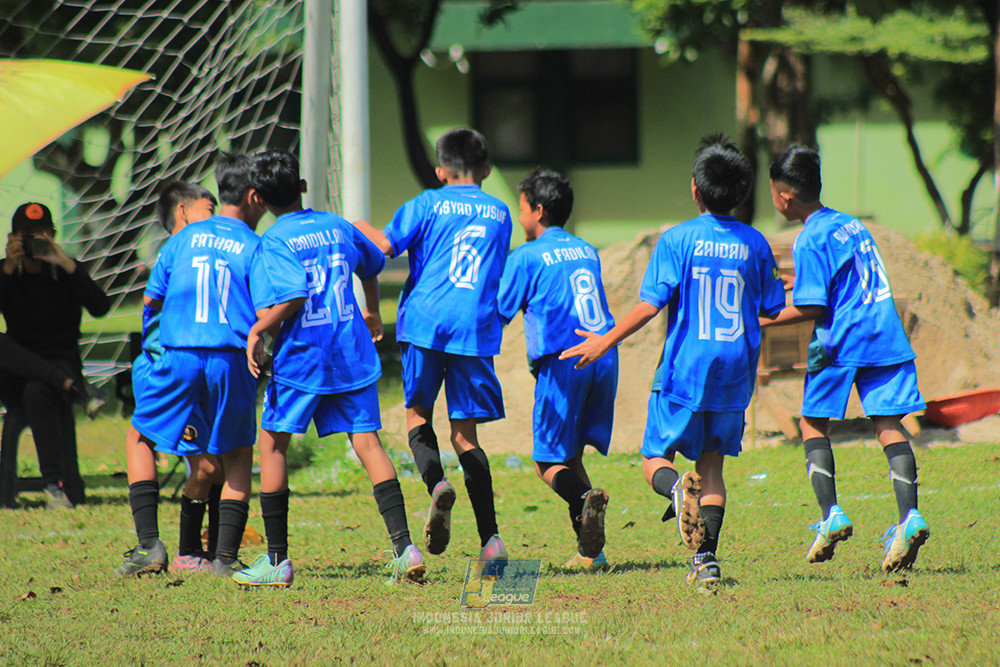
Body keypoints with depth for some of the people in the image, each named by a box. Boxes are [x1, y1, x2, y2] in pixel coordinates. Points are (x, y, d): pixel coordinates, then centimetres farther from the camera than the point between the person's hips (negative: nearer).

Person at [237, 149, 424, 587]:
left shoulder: (274, 242, -8)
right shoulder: (337, 227, 11)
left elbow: (292, 297, -22)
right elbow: (371, 264, 29)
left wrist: (257, 331, -10)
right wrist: (372, 312, 46)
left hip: (302, 356, -5)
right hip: (353, 353, 5)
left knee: (272, 444, 8)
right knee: (367, 443, 3)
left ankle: (277, 560, 7)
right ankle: (403, 547, -10)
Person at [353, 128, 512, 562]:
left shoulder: (428, 205, 4)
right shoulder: (500, 214, 15)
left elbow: (385, 246, -6)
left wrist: (358, 228, 12)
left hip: (426, 322, -2)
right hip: (476, 330, 2)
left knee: (418, 414, 12)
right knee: (465, 433, 7)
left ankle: (436, 483, -20)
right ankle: (490, 538, -3)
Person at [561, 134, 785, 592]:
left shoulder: (677, 240, -8)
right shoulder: (755, 245, 3)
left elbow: (650, 305, -12)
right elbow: (772, 308, 12)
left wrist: (605, 343, -2)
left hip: (684, 370, -3)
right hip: (735, 373, 3)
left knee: (655, 456, 8)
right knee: (711, 463, 14)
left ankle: (677, 488, -28)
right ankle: (706, 562, 1)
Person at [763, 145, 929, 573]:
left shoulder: (810, 241, -8)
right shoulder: (851, 225, 16)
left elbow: (811, 309, -13)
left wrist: (760, 321, -3)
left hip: (842, 345, -6)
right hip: (887, 337, 6)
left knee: (813, 422, 10)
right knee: (888, 424, 2)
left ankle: (831, 514, -1)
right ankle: (909, 515, -14)